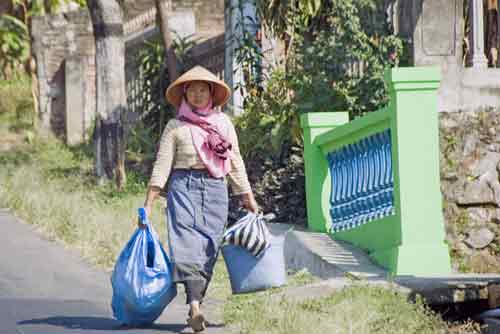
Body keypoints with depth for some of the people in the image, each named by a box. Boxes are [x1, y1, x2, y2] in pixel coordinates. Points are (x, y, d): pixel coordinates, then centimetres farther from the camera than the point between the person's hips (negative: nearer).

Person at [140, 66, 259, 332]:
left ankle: (195, 305, 1)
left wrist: (248, 198, 17)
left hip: (215, 190, 3)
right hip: (184, 187, -3)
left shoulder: (224, 123, 14)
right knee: (187, 243, -15)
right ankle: (195, 307, -27)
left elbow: (235, 164, 18)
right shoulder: (176, 126, 6)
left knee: (208, 249, -3)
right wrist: (148, 204, -5)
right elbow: (162, 165, 2)